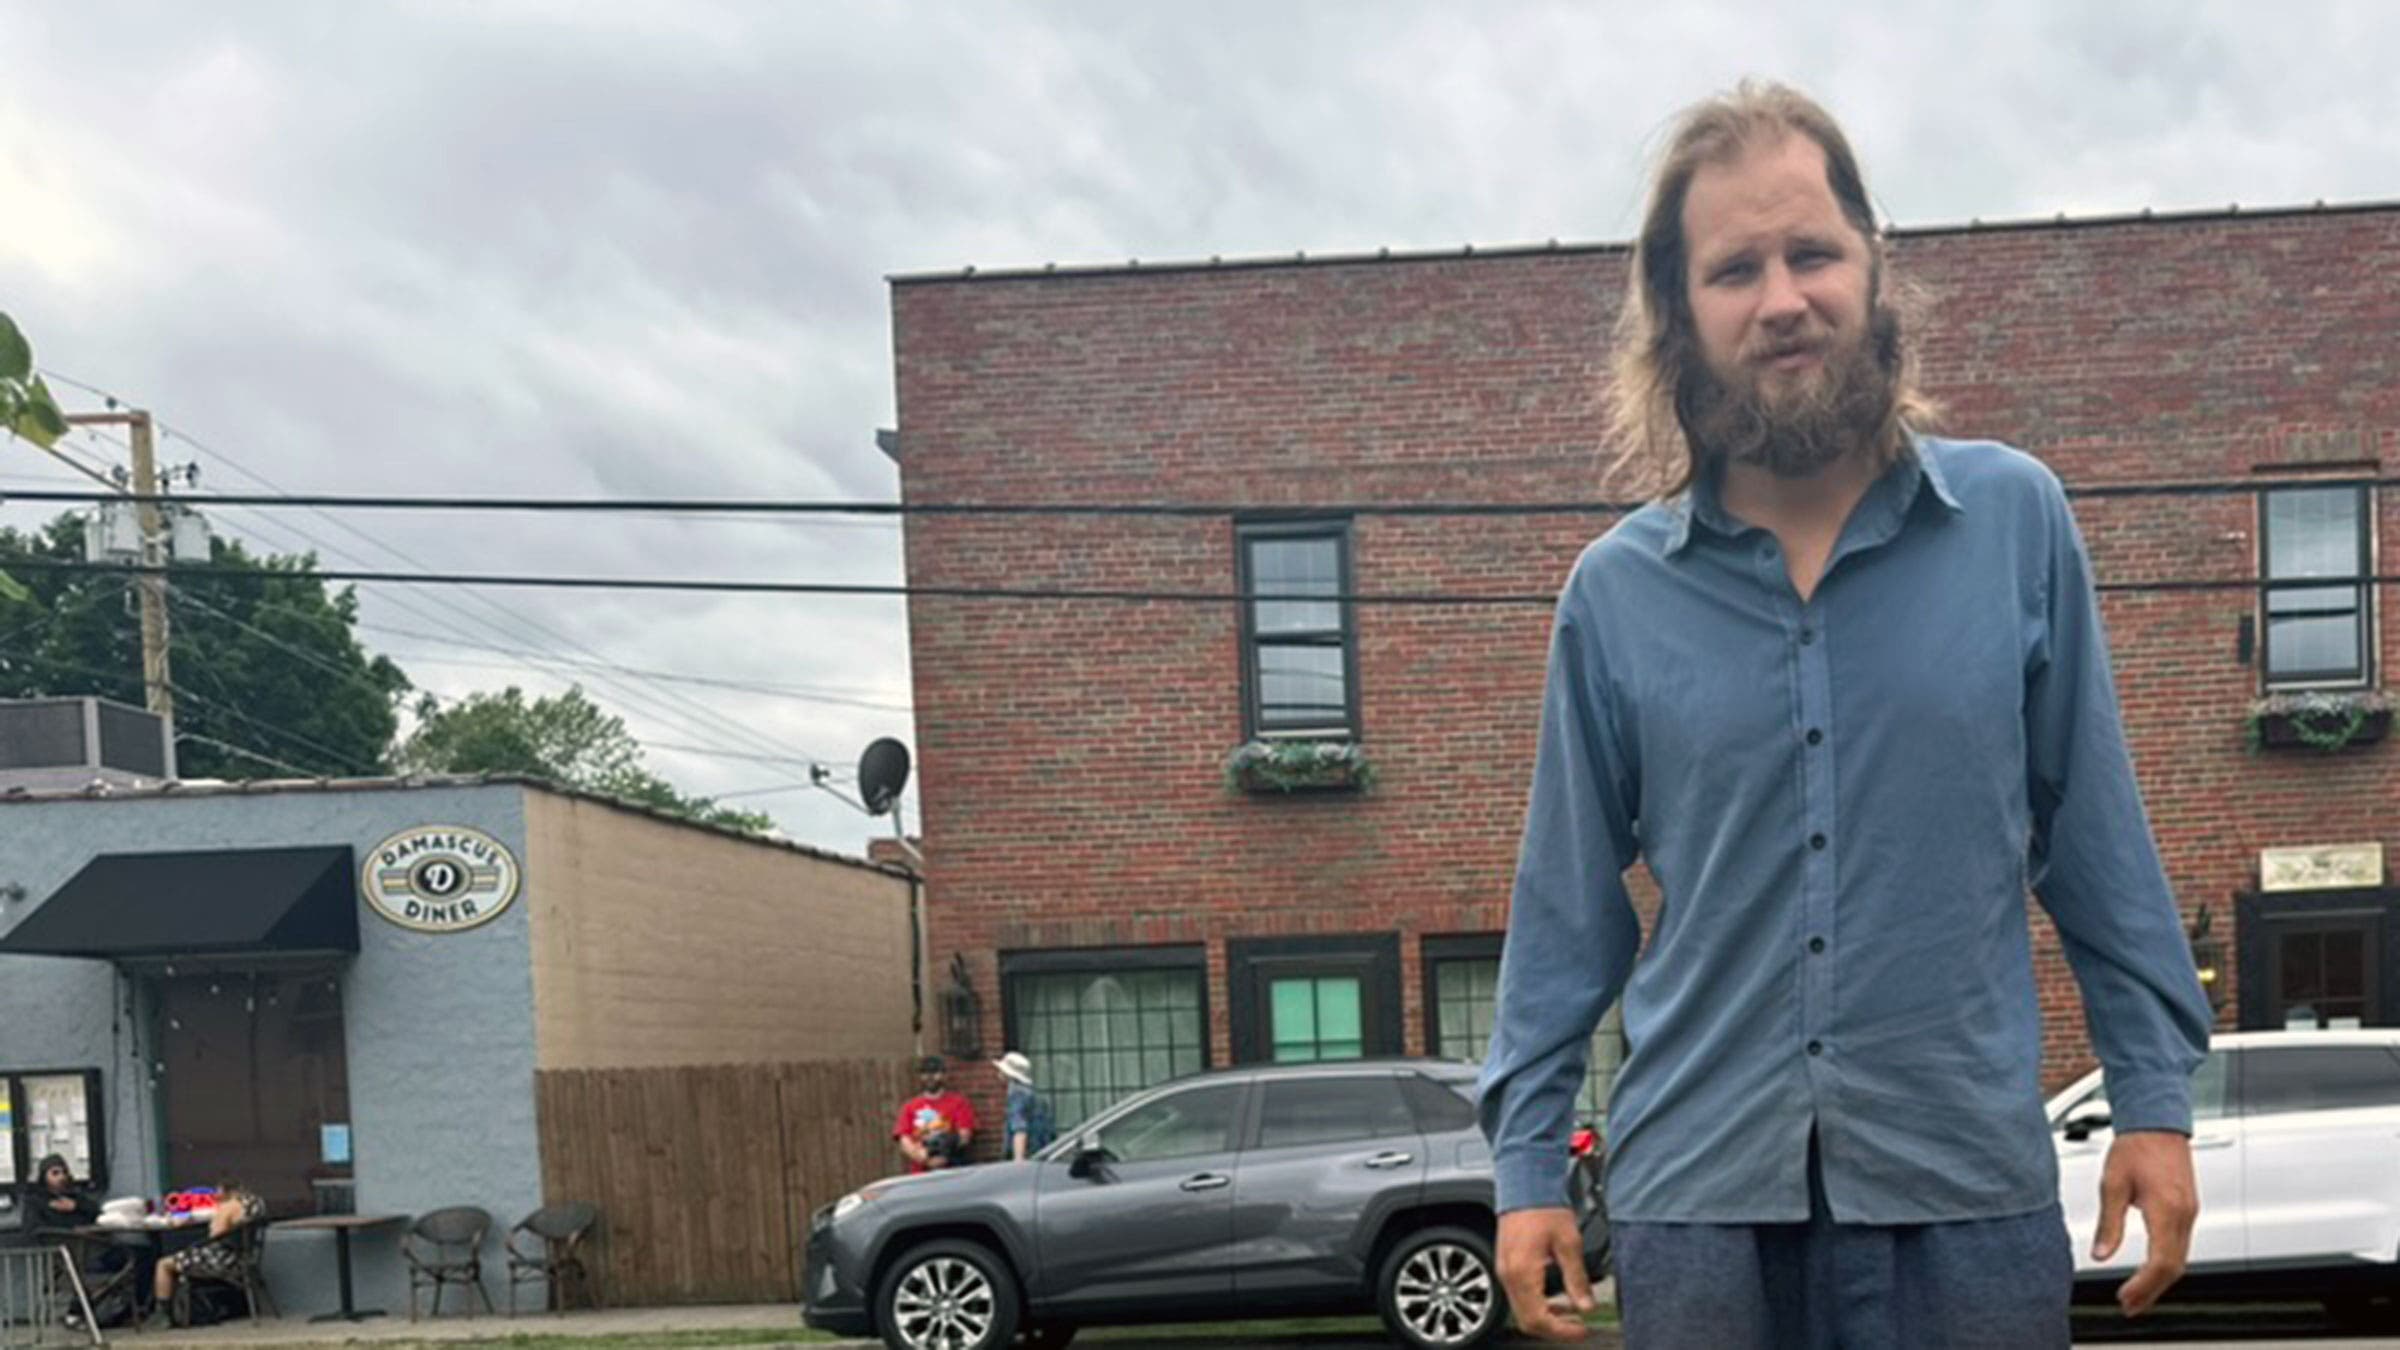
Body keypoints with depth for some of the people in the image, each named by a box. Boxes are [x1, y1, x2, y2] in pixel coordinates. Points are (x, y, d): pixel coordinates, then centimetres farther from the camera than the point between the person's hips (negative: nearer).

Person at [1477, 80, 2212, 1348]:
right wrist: (1527, 1161, 2)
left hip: (1969, 1187, 0)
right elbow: (1567, 904, 5)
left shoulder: (2017, 518, -1)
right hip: (1694, 1195, 1)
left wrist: (2153, 1094, 2)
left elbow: (2096, 839, 4)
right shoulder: (1612, 592, 1)